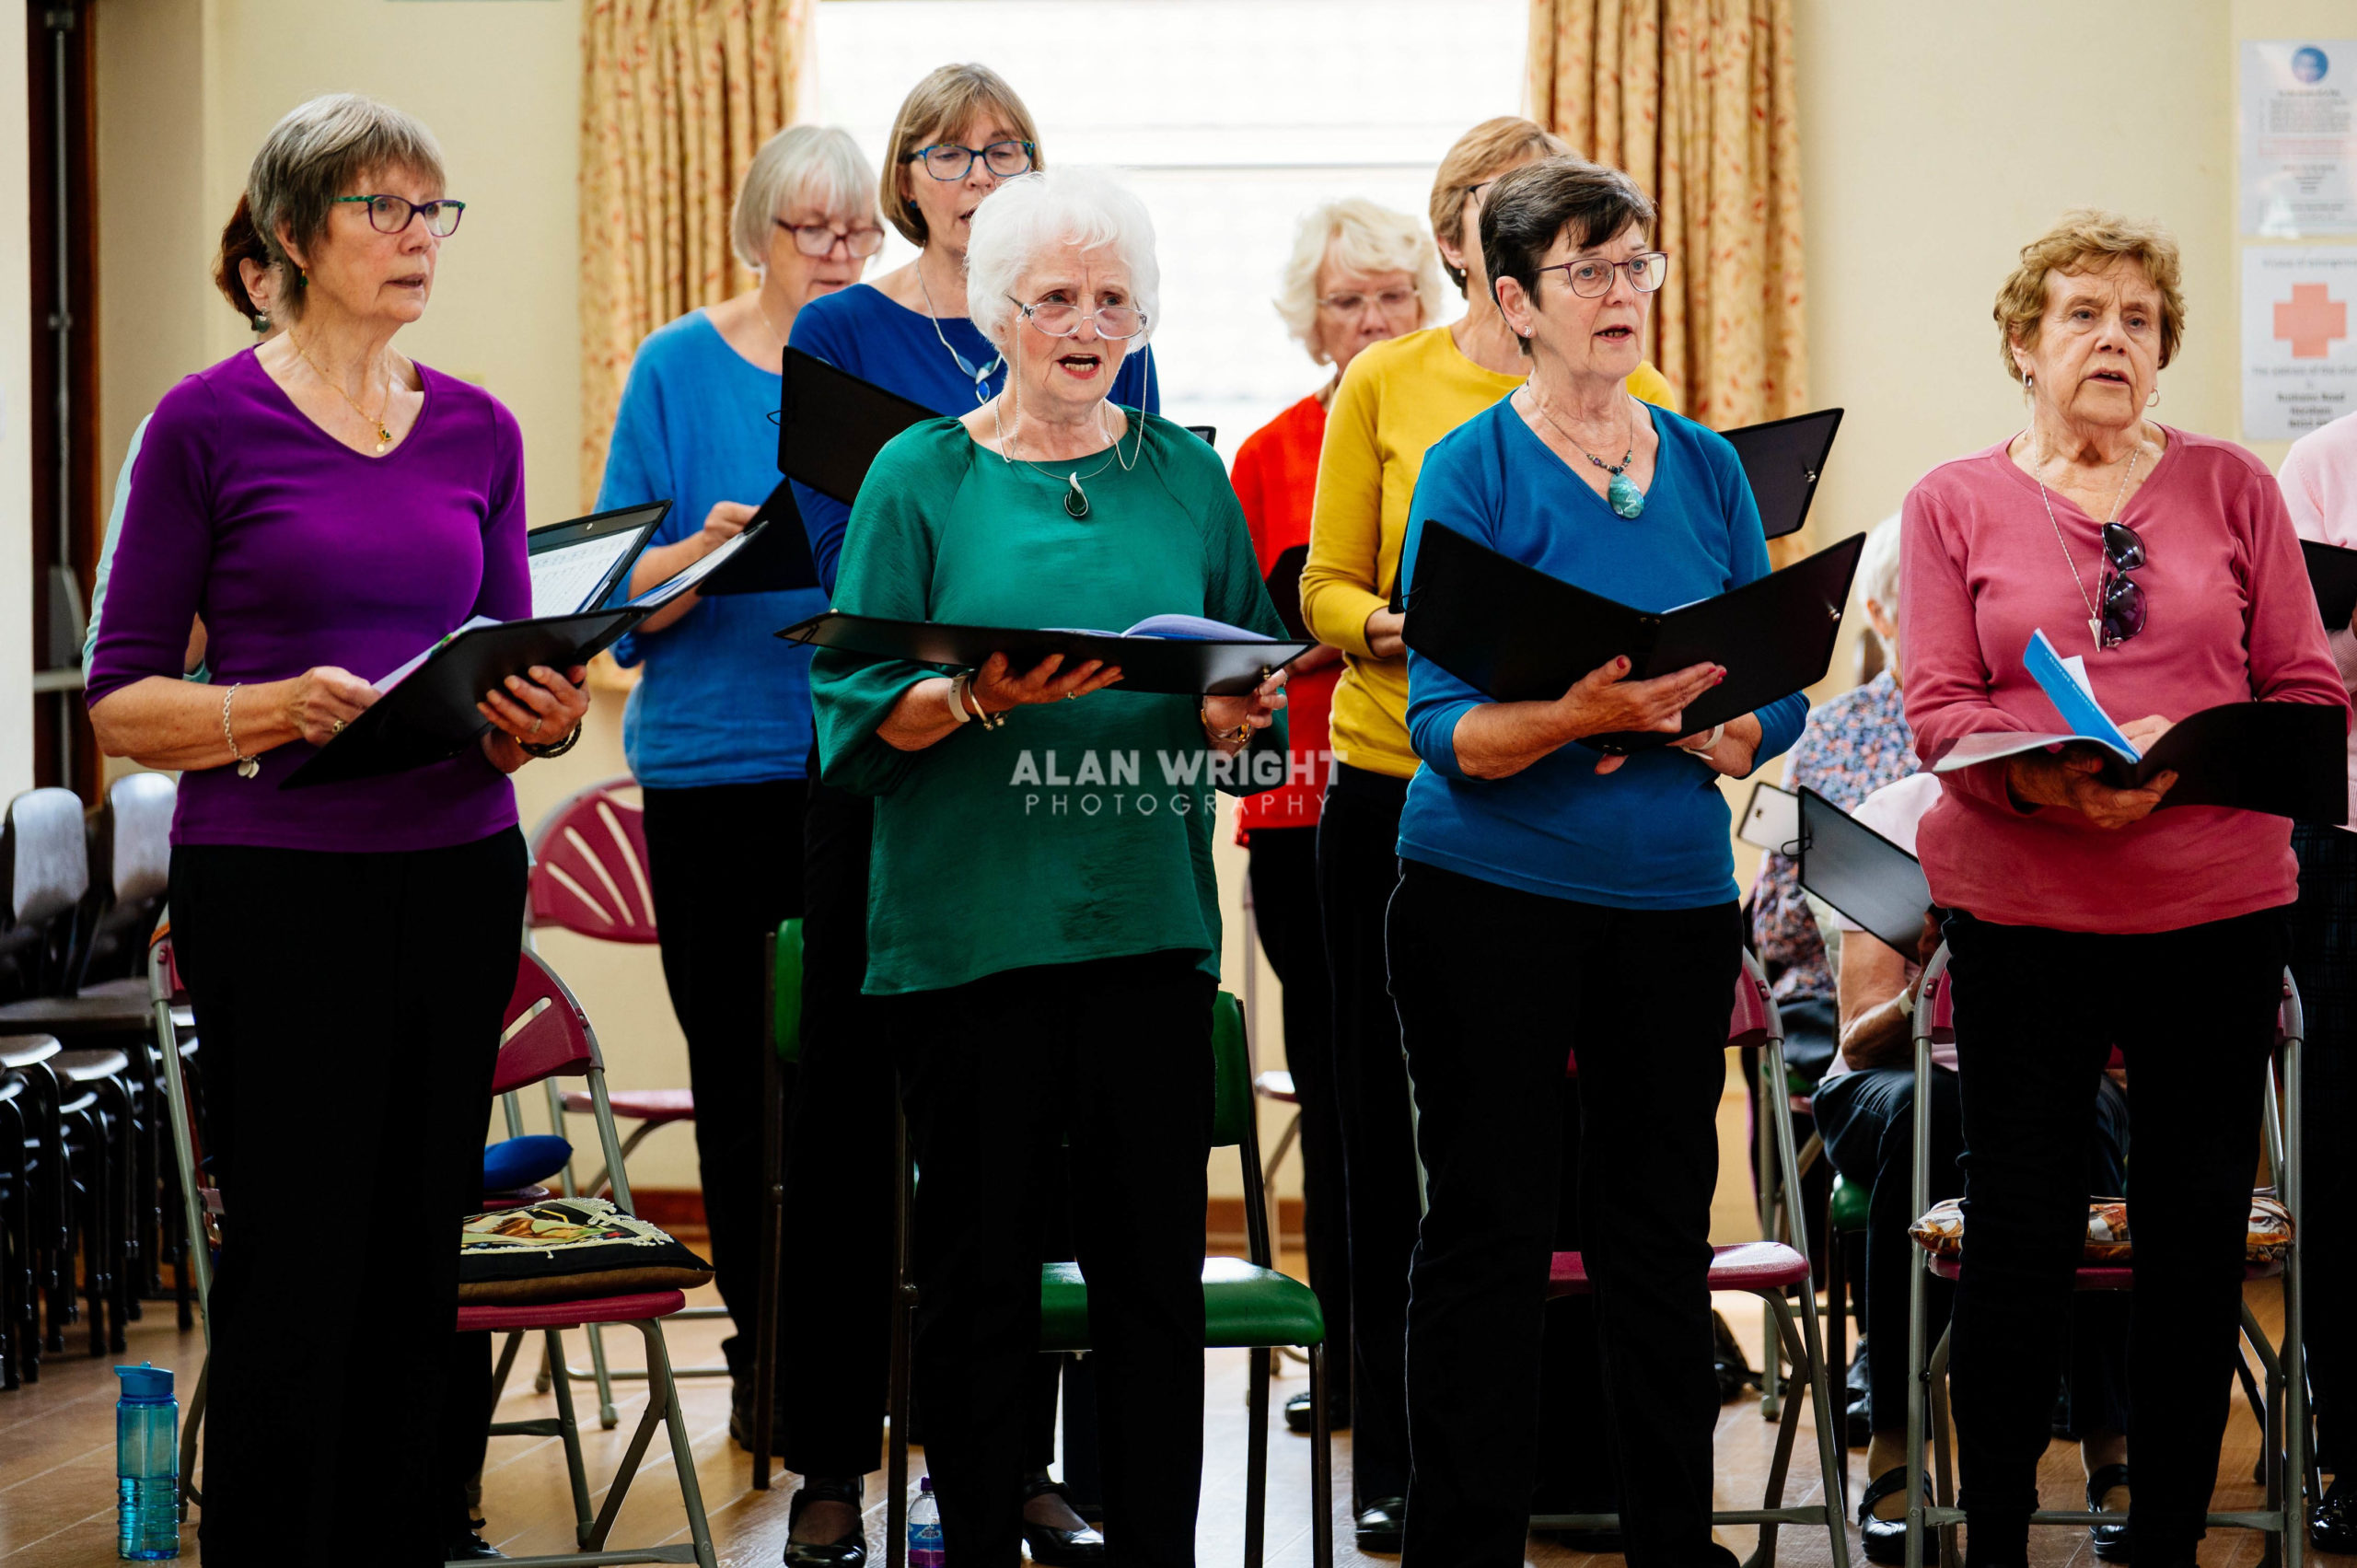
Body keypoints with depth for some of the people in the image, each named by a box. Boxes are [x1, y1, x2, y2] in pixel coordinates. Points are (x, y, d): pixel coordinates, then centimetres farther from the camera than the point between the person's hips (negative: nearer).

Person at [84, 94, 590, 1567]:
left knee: (424, 1262, 5)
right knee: (297, 1265, -4)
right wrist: (283, 709, -19)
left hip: (458, 878, 4)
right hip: (275, 885, -4)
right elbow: (122, 698, -3)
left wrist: (546, 716, -7)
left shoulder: (480, 432, 10)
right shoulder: (208, 425, -3)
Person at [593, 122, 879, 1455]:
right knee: (740, 1062, 3)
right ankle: (765, 1351, 14)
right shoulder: (679, 370, 3)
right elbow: (625, 594, 1)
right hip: (718, 761, -1)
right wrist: (703, 553, -19)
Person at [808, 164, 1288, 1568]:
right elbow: (857, 711, -1)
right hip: (971, 922, -2)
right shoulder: (923, 478, 3)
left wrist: (1242, 712, -7)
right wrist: (980, 695, -18)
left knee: (1156, 1270, 2)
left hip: (1150, 922, 2)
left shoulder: (1188, 479, 11)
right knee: (979, 1274, 3)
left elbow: (1259, 689, 15)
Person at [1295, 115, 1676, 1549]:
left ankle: (1576, 1451, 10)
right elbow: (1326, 590, 5)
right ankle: (1398, 1457, 13)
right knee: (1400, 1124, 4)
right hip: (1399, 779, 0)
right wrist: (1390, 632, -15)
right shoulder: (1385, 386, 5)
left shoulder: (1634, 397, 6)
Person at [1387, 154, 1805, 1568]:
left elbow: (1775, 701, 7)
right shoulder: (1474, 469, -6)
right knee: (1493, 1226, 0)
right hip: (1495, 889, -4)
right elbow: (1451, 730, -12)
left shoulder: (1706, 468, 8)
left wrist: (1706, 730, -14)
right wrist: (1583, 711, -29)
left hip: (1676, 893, 4)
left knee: (1665, 1223, 9)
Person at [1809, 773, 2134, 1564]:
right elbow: (1862, 1042, -11)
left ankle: (2111, 1453, -33)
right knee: (1919, 1105, -36)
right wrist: (1924, 991, -34)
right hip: (1888, 1087, 0)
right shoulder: (1893, 818, -7)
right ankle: (1892, 1447, -33)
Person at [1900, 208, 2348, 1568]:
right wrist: (2052, 782, -21)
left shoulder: (2231, 488, 9)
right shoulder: (1955, 504, 6)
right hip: (2024, 909, -1)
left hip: (2219, 904, 2)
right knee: (2020, 1238, -1)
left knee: (2200, 1236, 4)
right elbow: (1938, 712, -2)